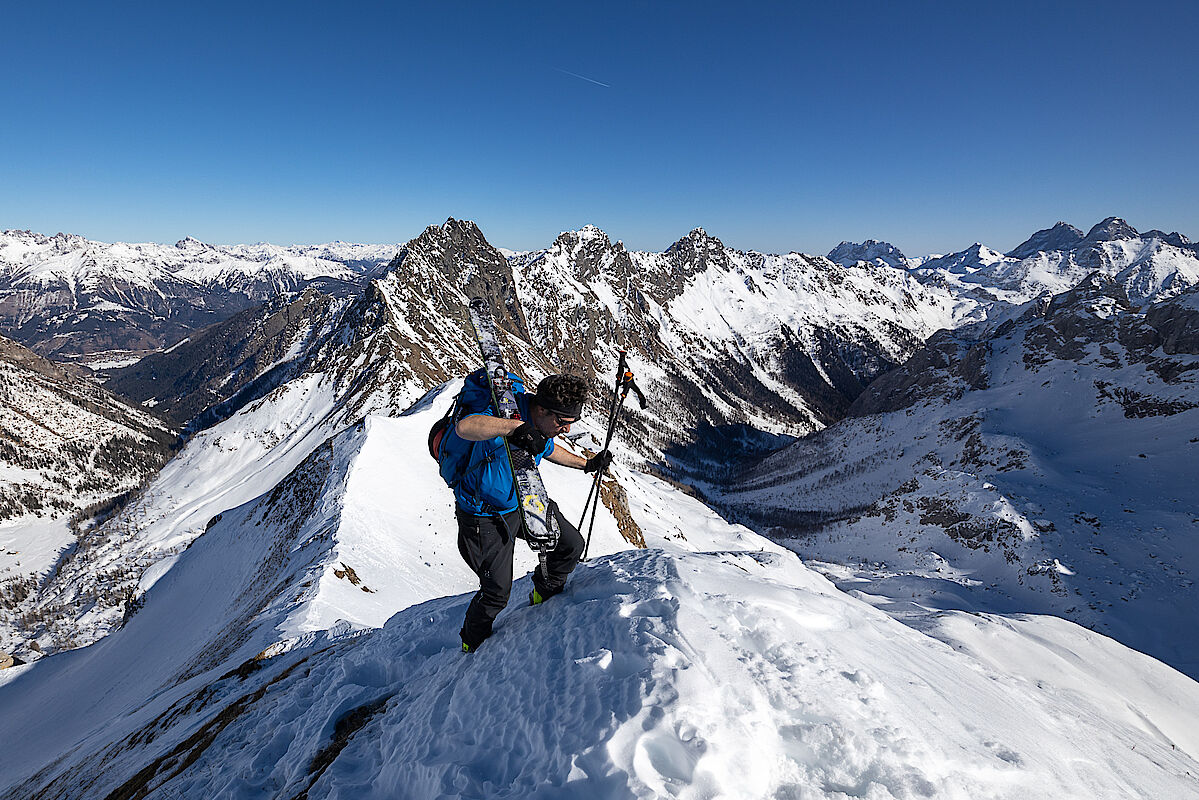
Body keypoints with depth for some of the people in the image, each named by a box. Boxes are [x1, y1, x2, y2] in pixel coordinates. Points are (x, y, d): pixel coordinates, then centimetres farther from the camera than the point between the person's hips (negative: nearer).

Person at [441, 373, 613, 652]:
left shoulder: (541, 423, -7)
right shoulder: (507, 416, -33)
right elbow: (464, 427, -54)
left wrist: (586, 464, 23)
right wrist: (514, 427, -67)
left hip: (523, 503, 8)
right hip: (486, 517, -7)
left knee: (572, 545, 8)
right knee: (497, 591, -2)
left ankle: (543, 598, 35)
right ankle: (472, 644, 29)